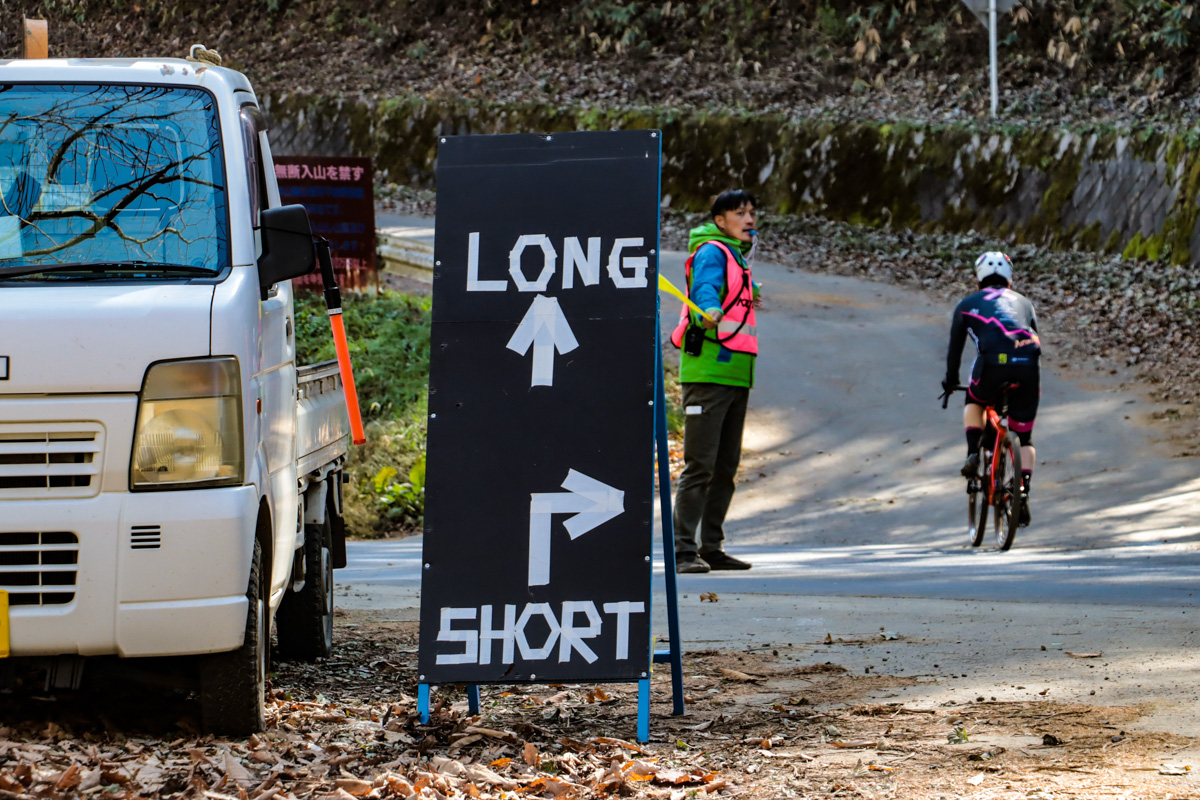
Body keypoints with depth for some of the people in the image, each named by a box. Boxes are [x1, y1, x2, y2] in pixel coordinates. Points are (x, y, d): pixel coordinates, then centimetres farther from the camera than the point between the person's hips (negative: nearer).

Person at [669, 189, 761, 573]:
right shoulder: (712, 252, -8)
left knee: (727, 467, 11)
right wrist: (709, 314, -46)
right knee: (700, 465, -12)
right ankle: (683, 549, -13)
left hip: (735, 374, 9)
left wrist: (748, 299, 51)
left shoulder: (738, 254, 20)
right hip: (708, 371, -9)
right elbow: (704, 289, -27)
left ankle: (712, 547, 17)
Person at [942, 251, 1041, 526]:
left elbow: (955, 348, 29)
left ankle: (973, 455, 12)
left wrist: (950, 382, 44)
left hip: (992, 361, -2)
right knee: (1025, 436, 16)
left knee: (974, 403, 33)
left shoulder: (968, 304, 26)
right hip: (1027, 364, 2)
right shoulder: (1022, 302, 32)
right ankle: (1023, 496, 1)